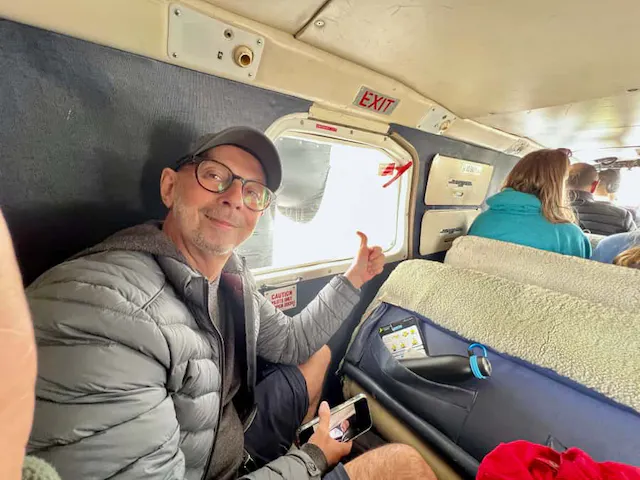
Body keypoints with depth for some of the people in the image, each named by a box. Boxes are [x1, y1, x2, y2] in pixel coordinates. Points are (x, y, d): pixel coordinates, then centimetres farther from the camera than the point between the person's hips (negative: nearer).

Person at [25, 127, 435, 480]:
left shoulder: (231, 273, -7)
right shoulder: (96, 308, -33)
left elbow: (291, 342, 4)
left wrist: (353, 279, -2)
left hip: (233, 426, 7)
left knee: (320, 351, 20)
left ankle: (290, 444, 41)